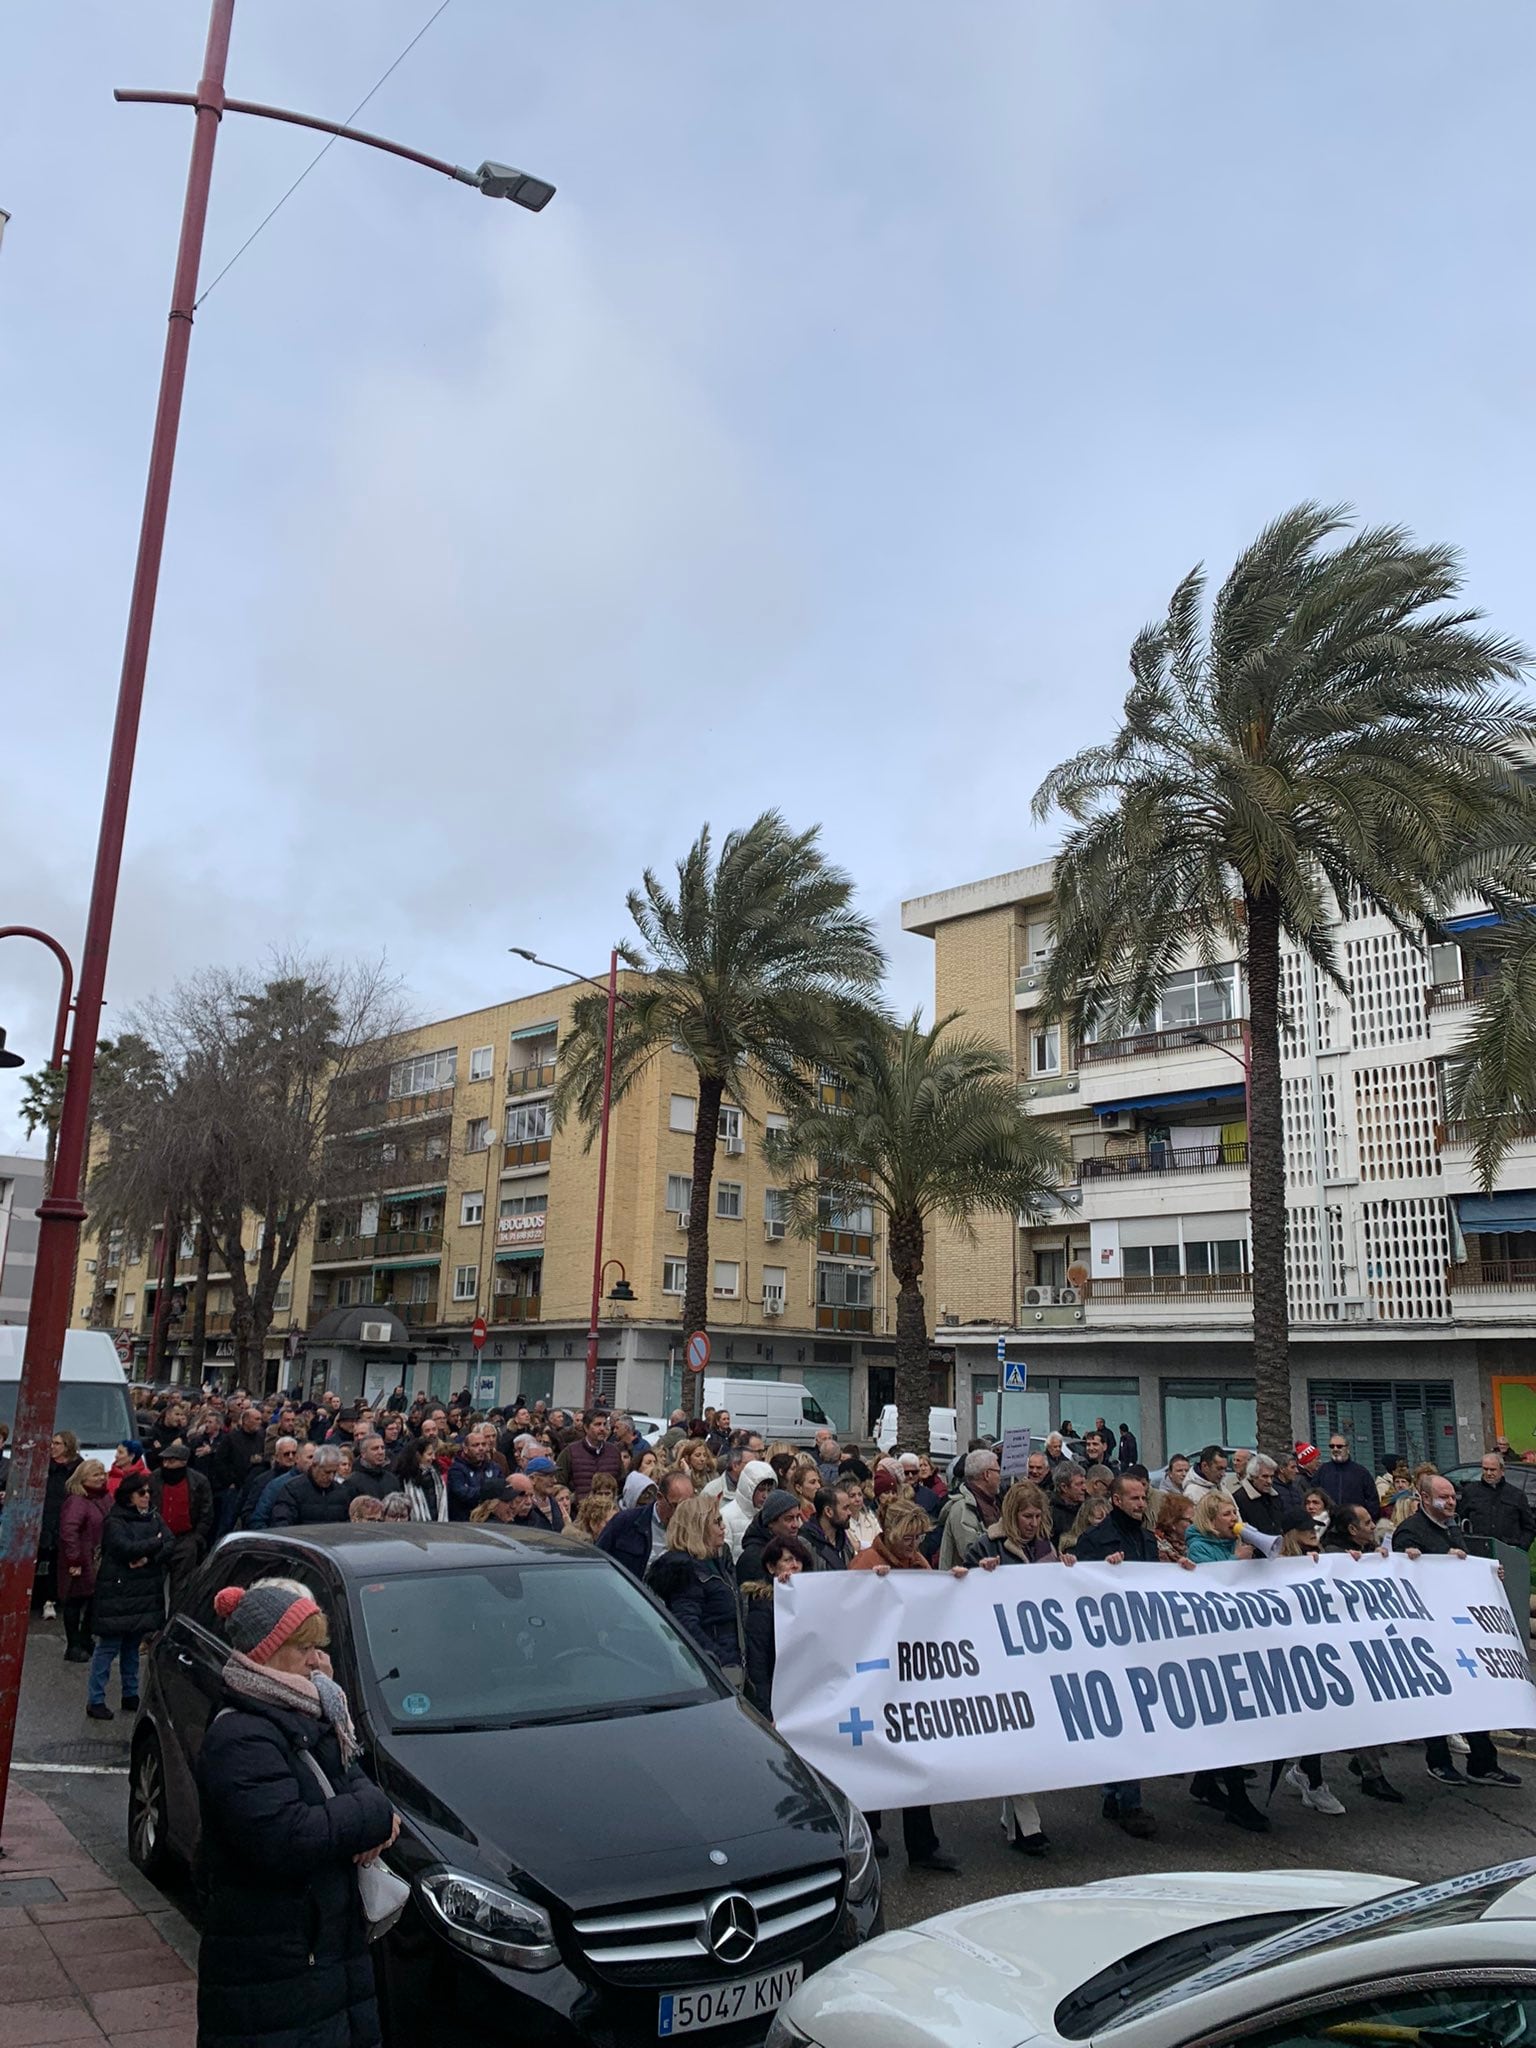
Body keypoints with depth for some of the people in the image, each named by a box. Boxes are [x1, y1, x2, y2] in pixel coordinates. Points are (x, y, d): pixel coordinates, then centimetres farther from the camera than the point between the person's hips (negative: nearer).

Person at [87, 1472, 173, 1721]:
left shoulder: (153, 1518, 9)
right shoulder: (114, 1522, -9)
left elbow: (171, 1544, -1)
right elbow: (126, 1548, -22)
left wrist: (149, 1557, -17)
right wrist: (155, 1543, -10)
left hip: (146, 1592, 6)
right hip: (118, 1591, -6)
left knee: (132, 1645, 14)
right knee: (108, 1647, -3)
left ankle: (131, 1696, 22)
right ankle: (95, 1701, 4)